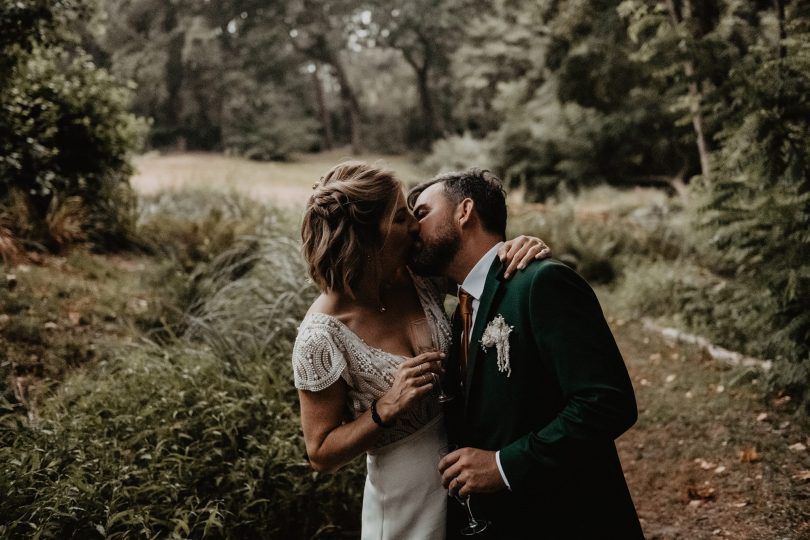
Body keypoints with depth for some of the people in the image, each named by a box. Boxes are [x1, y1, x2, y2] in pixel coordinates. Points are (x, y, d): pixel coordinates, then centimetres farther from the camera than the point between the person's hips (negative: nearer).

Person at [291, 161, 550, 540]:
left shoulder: (420, 274, -11)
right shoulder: (322, 335, -24)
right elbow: (321, 454, -14)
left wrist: (519, 247, -16)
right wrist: (387, 408, -28)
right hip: (408, 505, -5)